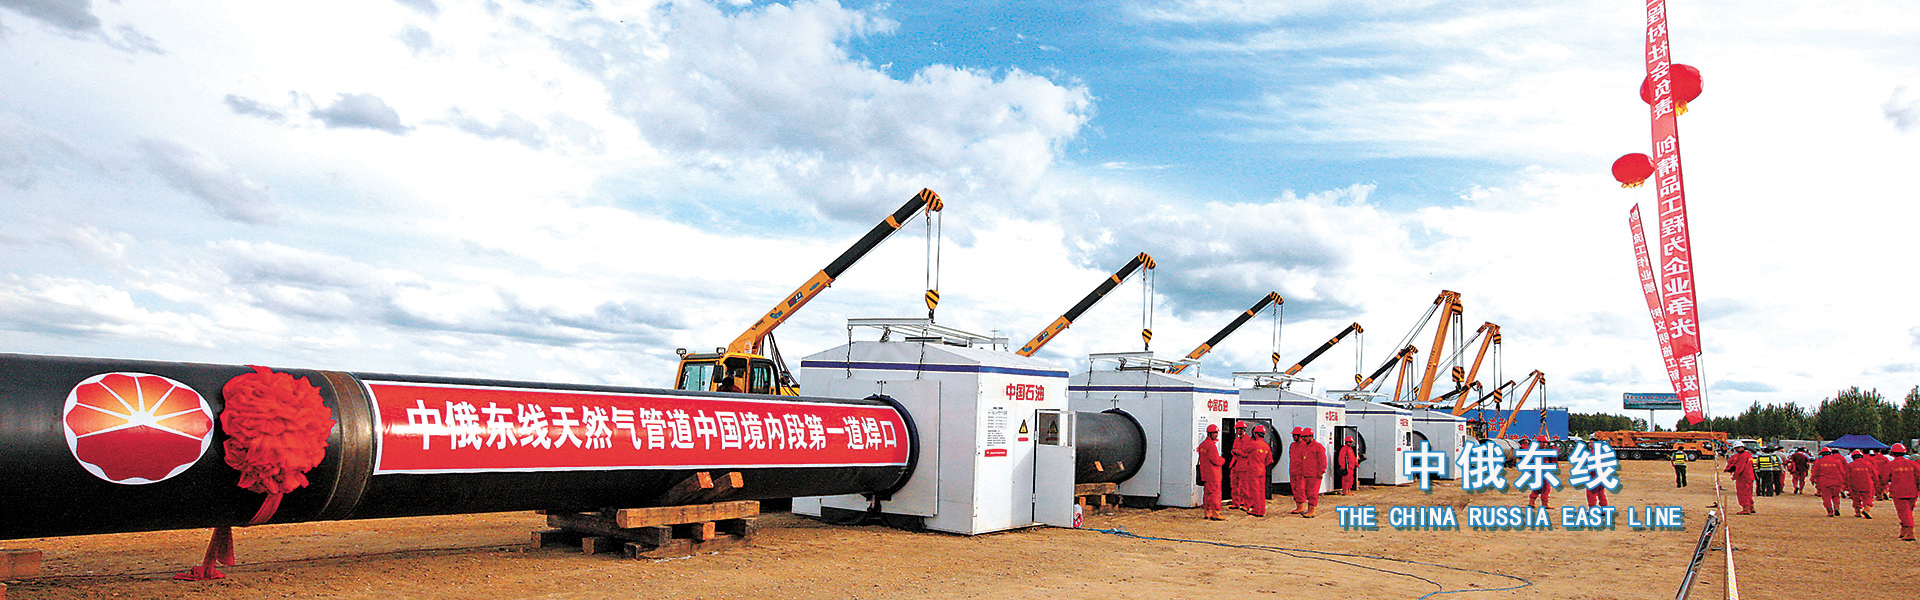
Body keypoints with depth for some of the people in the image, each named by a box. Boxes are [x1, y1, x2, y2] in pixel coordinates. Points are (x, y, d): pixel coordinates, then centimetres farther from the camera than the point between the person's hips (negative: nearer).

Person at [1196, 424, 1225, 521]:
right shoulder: (1211, 444, -16)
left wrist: (1219, 458, 11)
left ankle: (1207, 513, 16)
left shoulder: (1202, 444, 14)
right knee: (1215, 493, -6)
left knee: (1207, 493, 13)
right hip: (1213, 473, -9)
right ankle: (1215, 514, -7)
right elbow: (1216, 460, -18)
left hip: (1204, 472, 9)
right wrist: (1223, 460, 2)